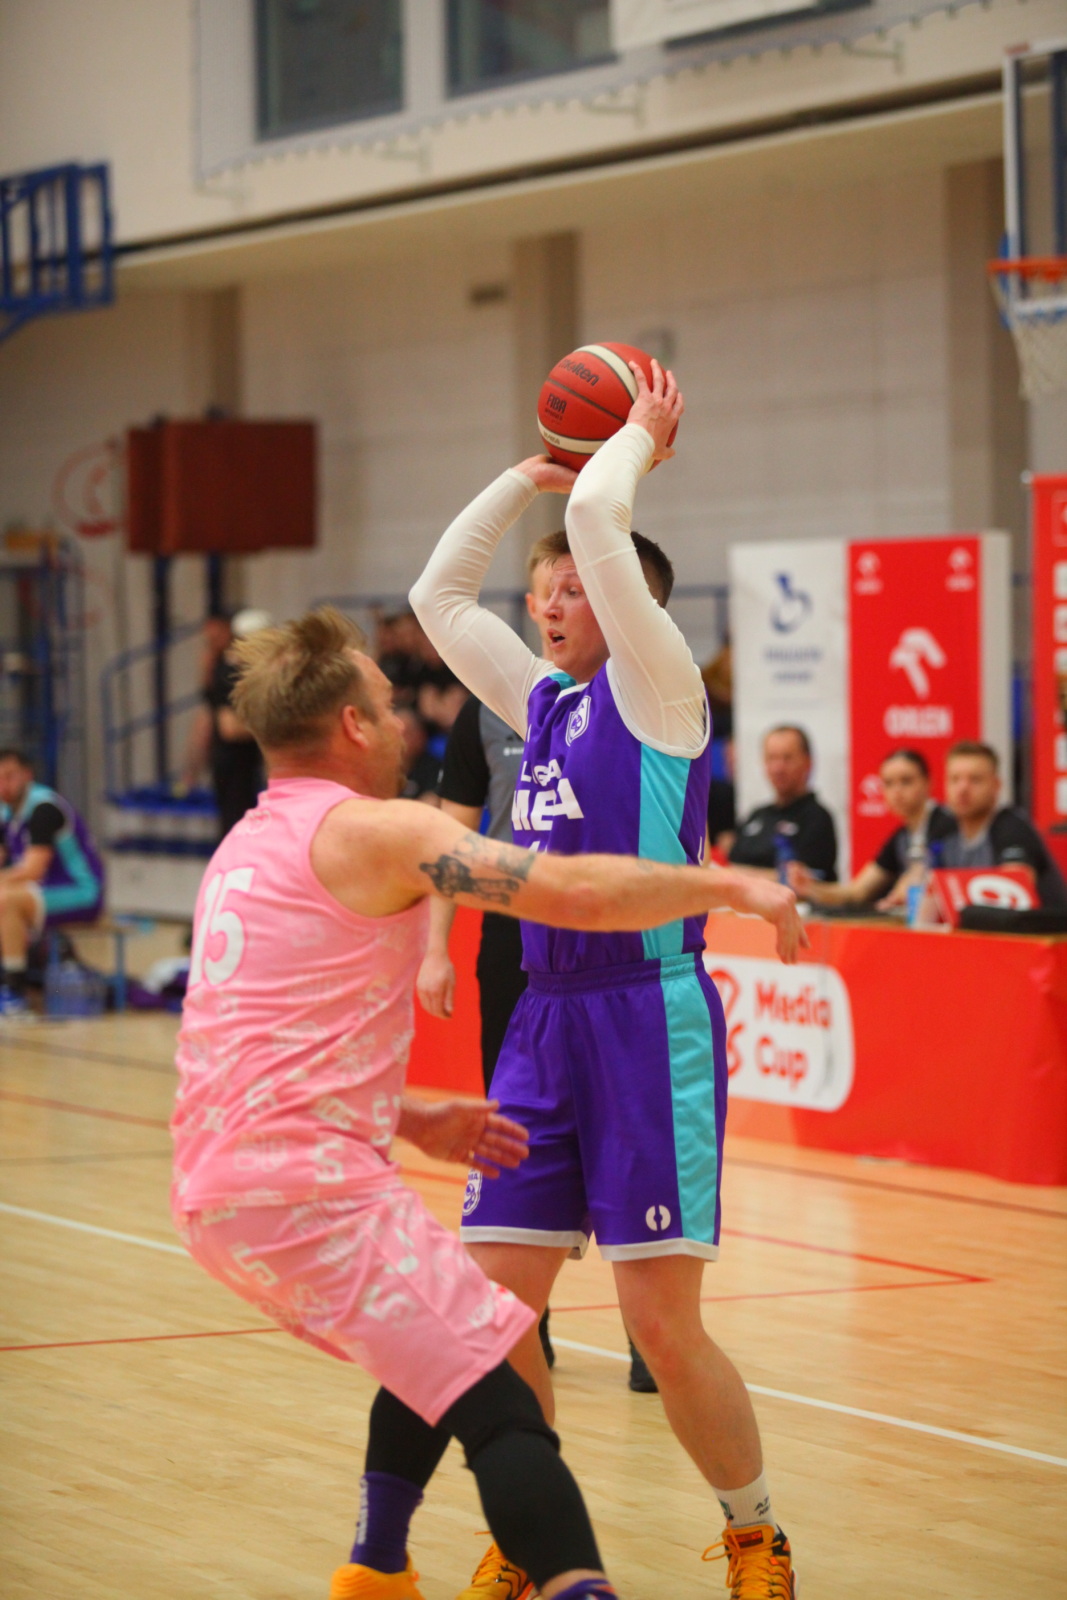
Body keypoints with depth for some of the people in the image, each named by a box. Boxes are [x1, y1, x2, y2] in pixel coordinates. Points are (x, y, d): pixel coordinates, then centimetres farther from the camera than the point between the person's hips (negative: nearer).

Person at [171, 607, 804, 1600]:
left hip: (214, 1195, 9)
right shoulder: (373, 830, -6)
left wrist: (414, 1124, 25)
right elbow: (578, 892, -16)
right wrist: (733, 887, -4)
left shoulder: (242, 848, 21)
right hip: (305, 1184, -9)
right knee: (495, 1399, -15)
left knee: (438, 1357, 26)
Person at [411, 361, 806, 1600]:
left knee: (663, 1325, -7)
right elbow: (437, 594, 23)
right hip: (547, 1021, 7)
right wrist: (526, 472, 20)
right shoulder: (546, 702, 16)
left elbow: (600, 523, -15)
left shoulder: (658, 694, -4)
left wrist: (642, 434, 2)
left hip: (649, 1020, -7)